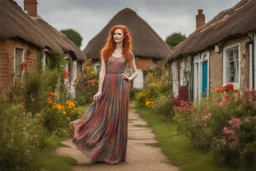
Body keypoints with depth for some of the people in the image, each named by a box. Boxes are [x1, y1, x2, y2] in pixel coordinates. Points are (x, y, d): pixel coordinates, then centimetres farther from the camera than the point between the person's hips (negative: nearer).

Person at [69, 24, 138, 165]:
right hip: (107, 86, 1)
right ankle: (102, 152, 11)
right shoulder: (105, 51, 6)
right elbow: (102, 72, 0)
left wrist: (129, 78, -3)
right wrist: (99, 90, -7)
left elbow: (135, 72, 18)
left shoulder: (128, 53, 7)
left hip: (120, 87, 0)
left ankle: (114, 154, 10)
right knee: (103, 118, 0)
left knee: (117, 120, 1)